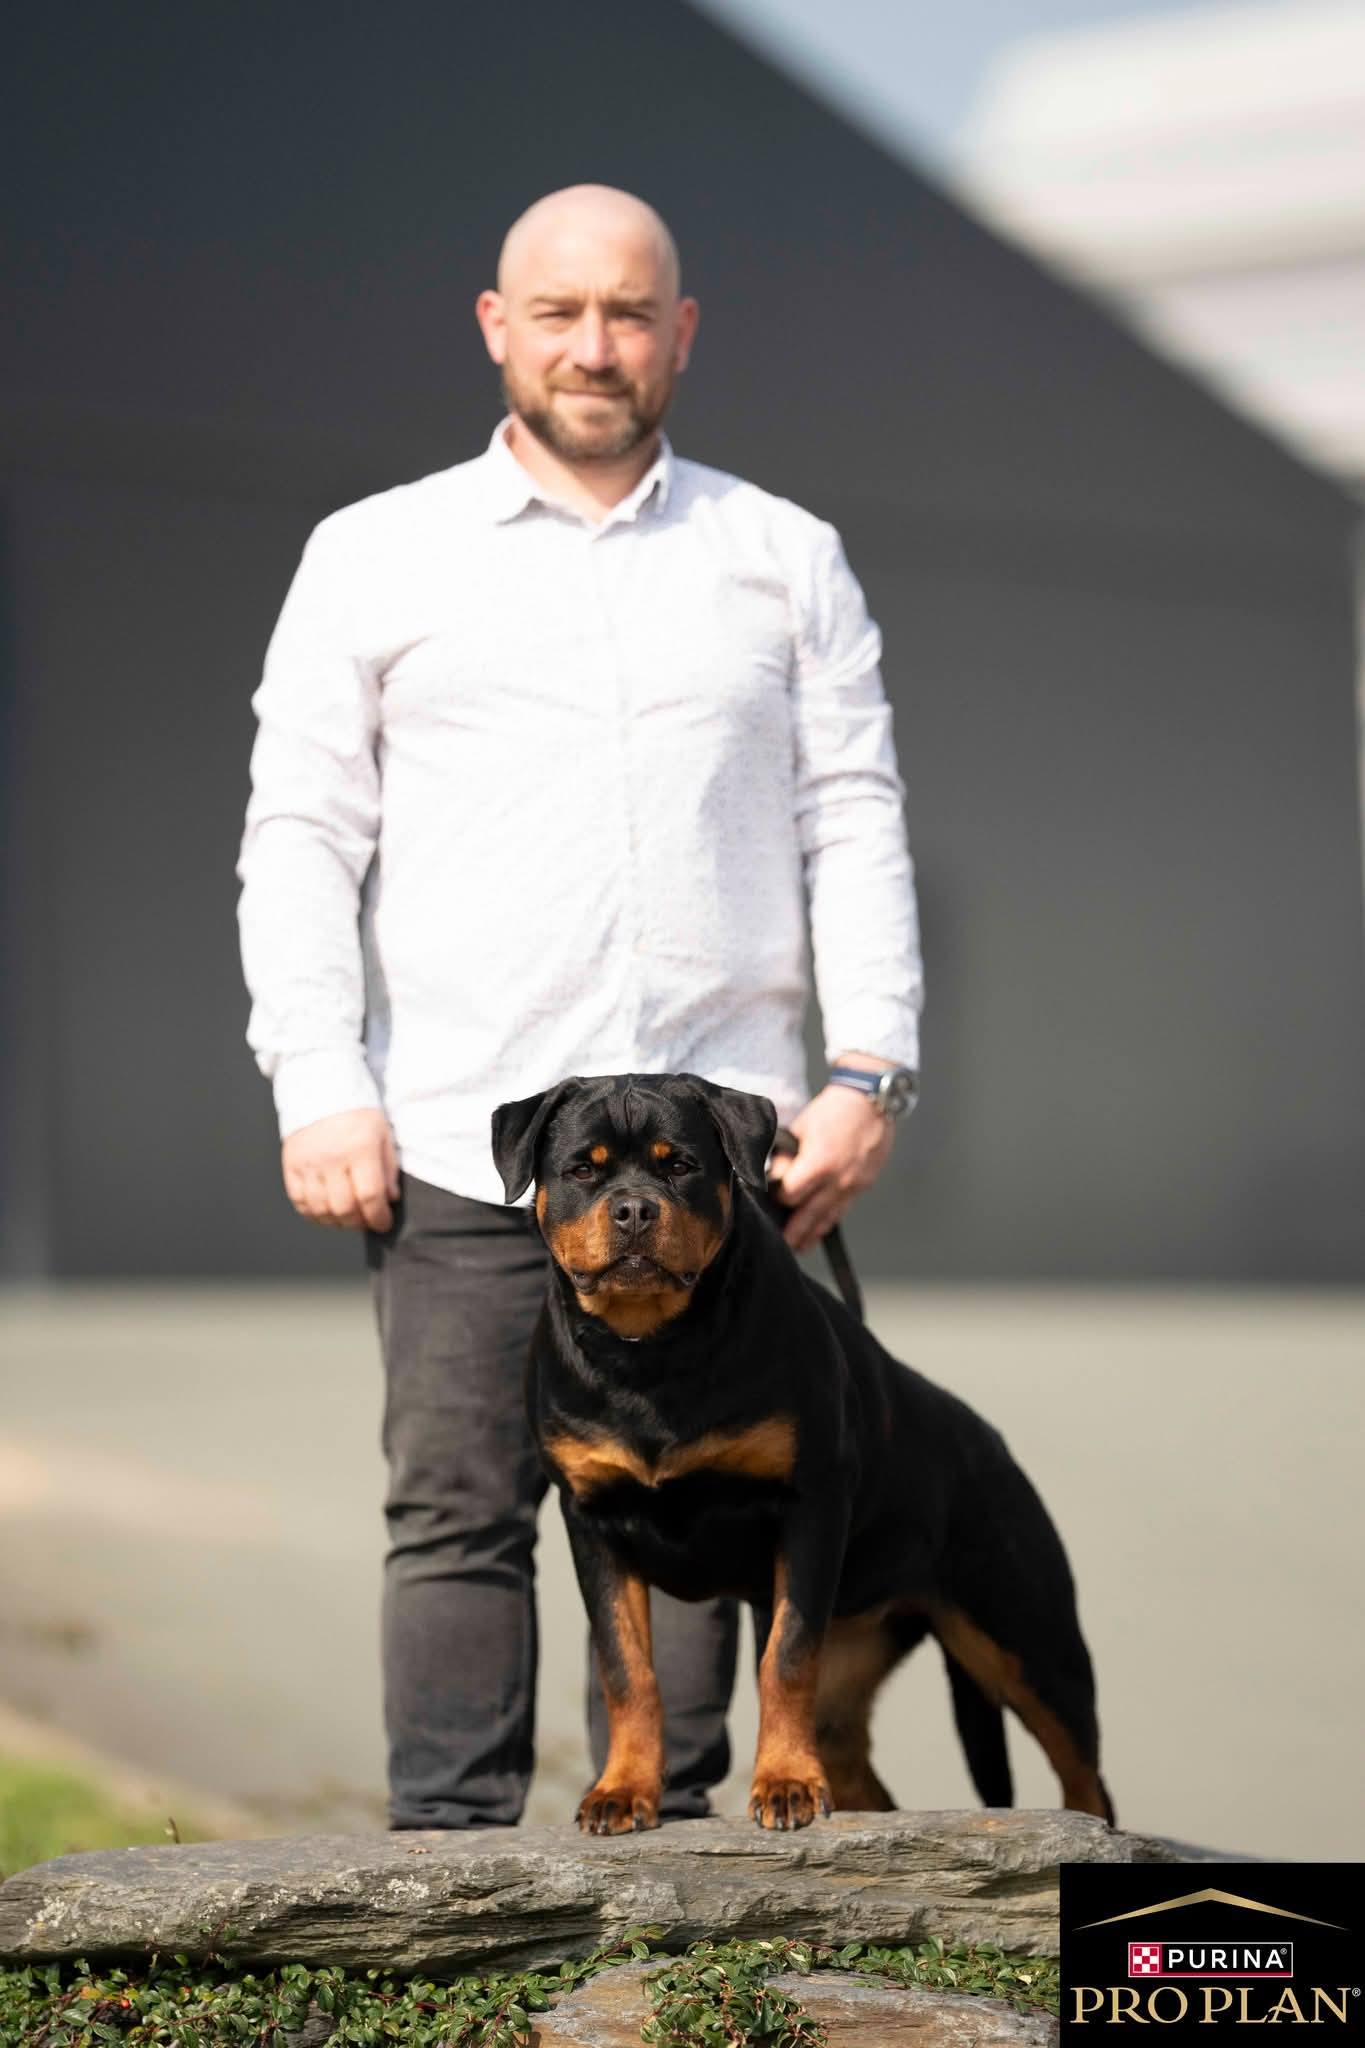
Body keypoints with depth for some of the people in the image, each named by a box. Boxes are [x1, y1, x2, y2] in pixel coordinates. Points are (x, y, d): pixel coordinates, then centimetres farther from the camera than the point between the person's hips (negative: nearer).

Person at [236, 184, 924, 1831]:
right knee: (458, 1517, -3)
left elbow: (856, 827, 11)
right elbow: (298, 837, 7)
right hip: (457, 1140, -1)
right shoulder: (375, 557, 11)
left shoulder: (785, 561, 15)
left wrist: (867, 1072, -1)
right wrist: (317, 1087, -4)